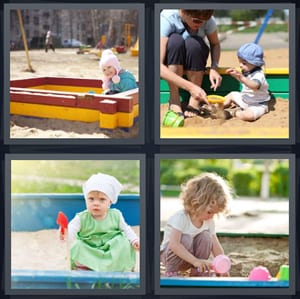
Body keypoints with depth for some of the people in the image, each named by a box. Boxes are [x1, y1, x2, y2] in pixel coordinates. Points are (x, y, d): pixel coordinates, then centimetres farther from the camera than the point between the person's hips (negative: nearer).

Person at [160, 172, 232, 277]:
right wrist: (195, 261, -47)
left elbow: (216, 247, -5)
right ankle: (171, 272, -16)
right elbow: (173, 244, -39)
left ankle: (198, 272, -7)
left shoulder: (209, 222, -5)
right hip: (172, 255, -6)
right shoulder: (181, 217, -27)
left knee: (206, 237, -20)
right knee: (186, 239, -35)